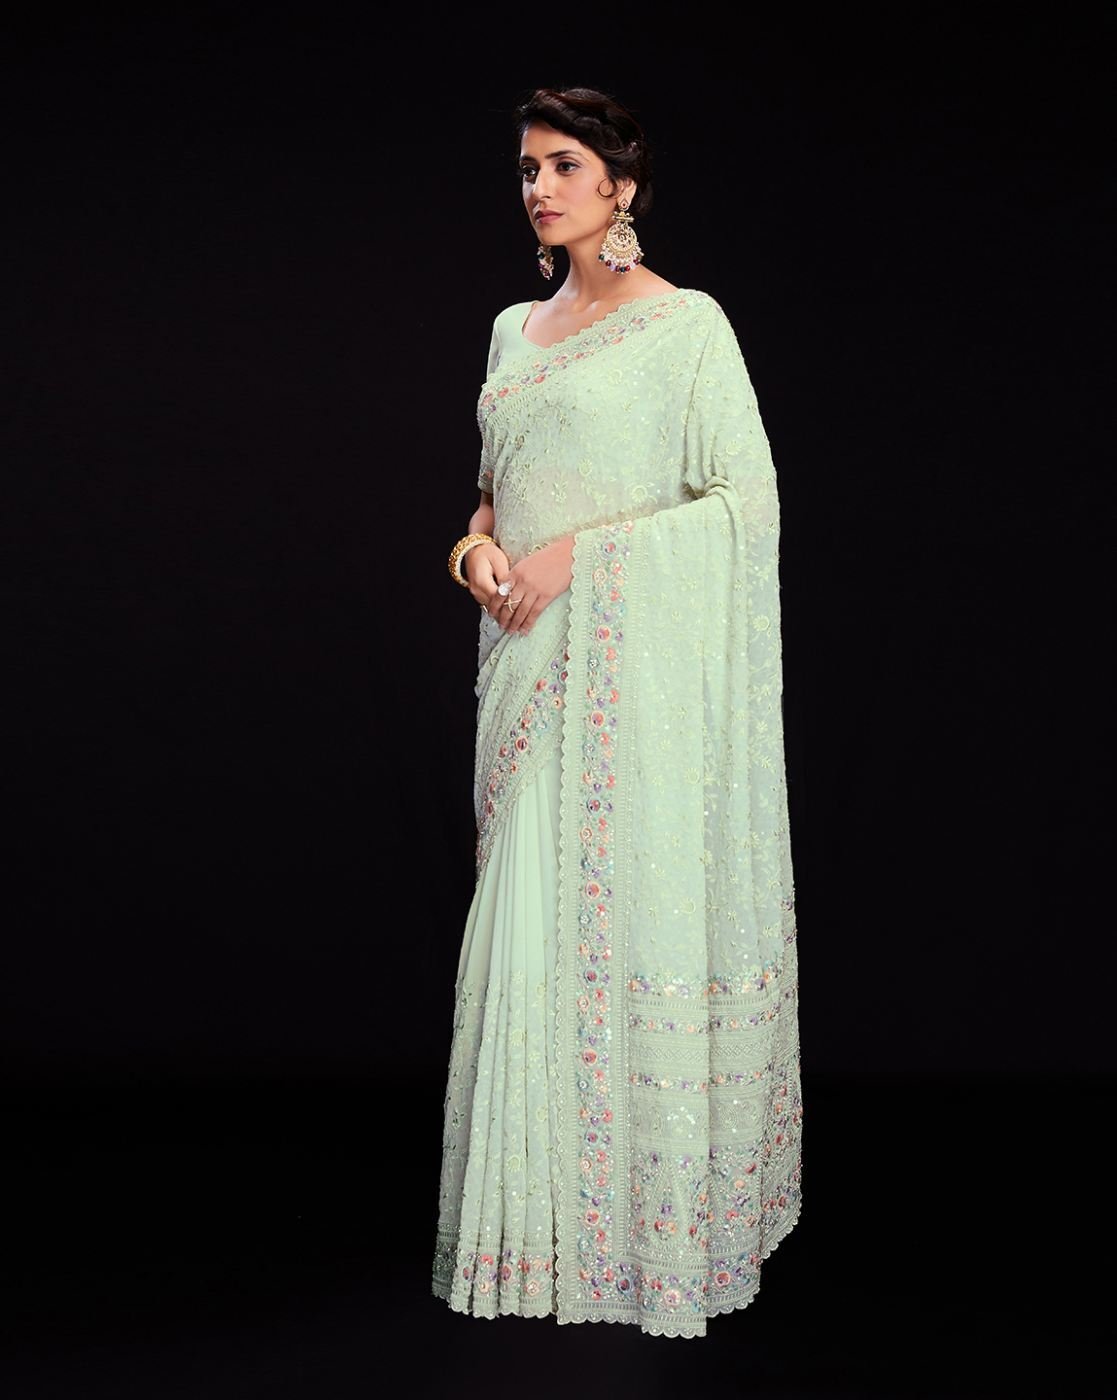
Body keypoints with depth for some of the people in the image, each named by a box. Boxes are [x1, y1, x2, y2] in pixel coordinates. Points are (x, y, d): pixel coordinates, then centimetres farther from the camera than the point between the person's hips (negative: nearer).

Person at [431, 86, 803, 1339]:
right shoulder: (515, 329, 15)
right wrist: (480, 538, 1)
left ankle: (656, 1212, 9)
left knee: (636, 907, -4)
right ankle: (545, 1205, 17)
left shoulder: (686, 325, -5)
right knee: (529, 918, 7)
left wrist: (580, 554, -15)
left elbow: (750, 500, -10)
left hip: (641, 668, -6)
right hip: (533, 662, 6)